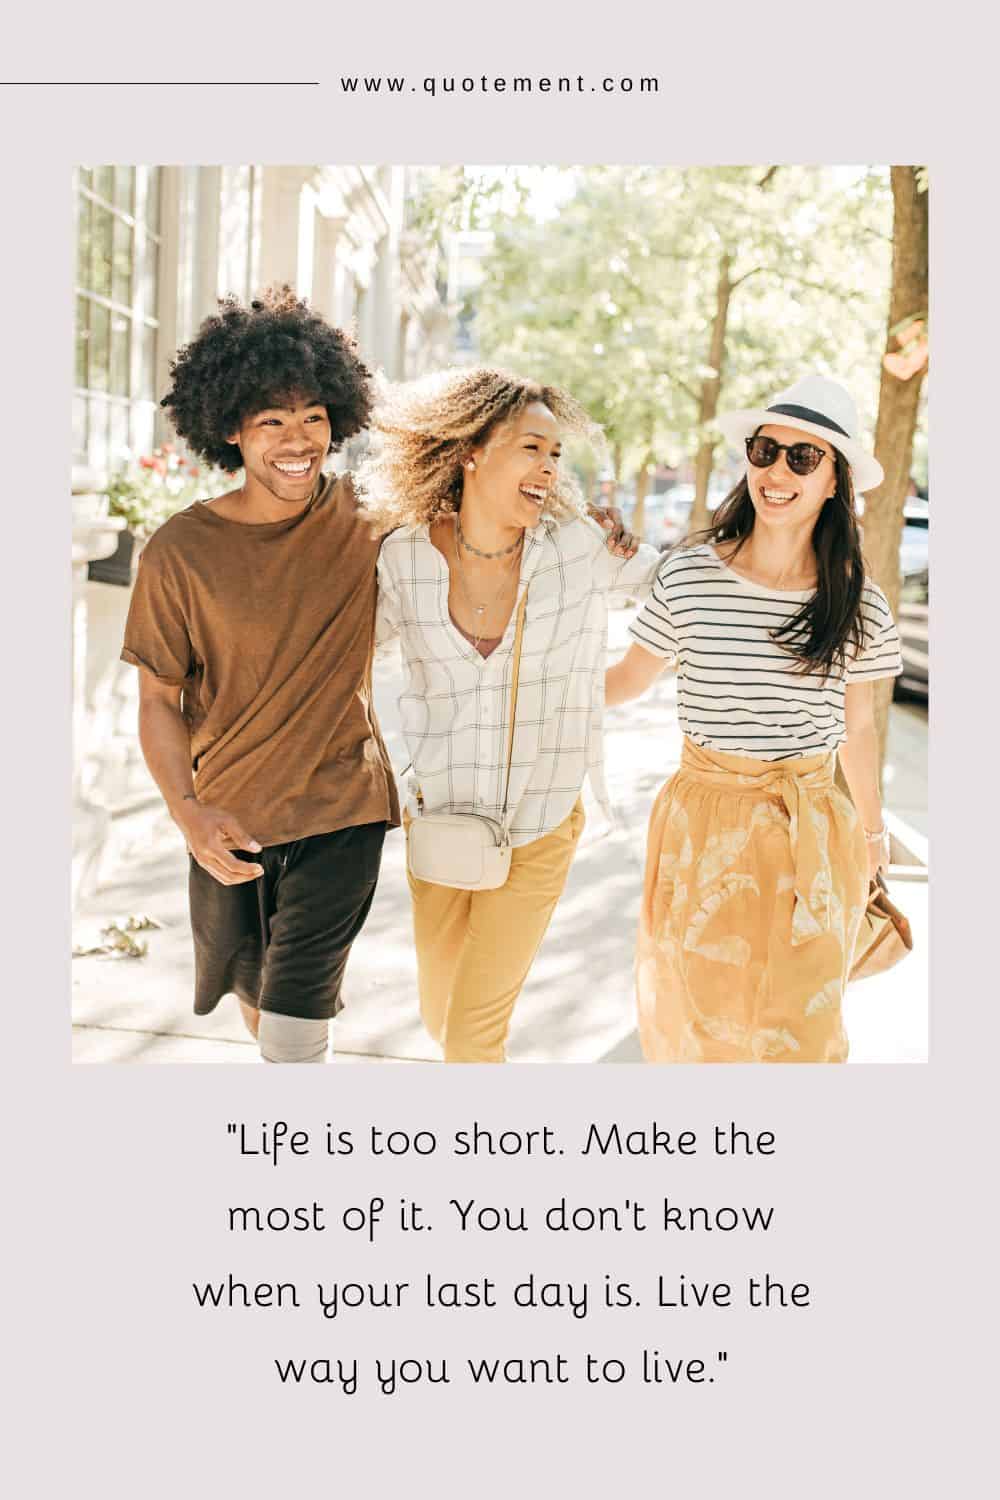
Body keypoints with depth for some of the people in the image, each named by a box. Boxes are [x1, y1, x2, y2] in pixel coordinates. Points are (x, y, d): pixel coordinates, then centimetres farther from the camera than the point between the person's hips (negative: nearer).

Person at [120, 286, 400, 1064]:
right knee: (248, 985, 26)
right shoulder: (181, 551, -13)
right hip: (230, 817, 2)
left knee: (295, 1020, -8)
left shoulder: (367, 519, -8)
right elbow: (158, 700, -7)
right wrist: (187, 811, -23)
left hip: (341, 805, -2)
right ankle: (288, 1066, 59)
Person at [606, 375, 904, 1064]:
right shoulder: (688, 575, -7)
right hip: (704, 821, 0)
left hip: (810, 836, 1)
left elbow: (858, 724, 9)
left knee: (795, 1027, 10)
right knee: (691, 1014, 13)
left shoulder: (856, 601, -3)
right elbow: (628, 678, 6)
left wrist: (872, 834, 19)